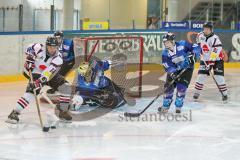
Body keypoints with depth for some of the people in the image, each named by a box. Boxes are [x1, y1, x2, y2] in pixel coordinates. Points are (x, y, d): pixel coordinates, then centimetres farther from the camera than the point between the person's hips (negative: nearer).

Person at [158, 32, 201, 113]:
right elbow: (168, 66, -17)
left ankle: (178, 107, 2)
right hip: (175, 70, 3)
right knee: (169, 87, 0)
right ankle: (165, 106, 18)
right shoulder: (165, 53, -14)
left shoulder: (182, 44, -24)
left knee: (181, 88, -14)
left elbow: (196, 47, -21)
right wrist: (172, 73, -34)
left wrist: (193, 54, -38)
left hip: (187, 68, -3)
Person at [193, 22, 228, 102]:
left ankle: (225, 94, -1)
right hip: (205, 59, 5)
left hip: (216, 59, -5)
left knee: (218, 76, -11)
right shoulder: (200, 35, -3)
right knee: (201, 76, -2)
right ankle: (197, 92, 10)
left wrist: (211, 61, -35)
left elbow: (217, 50, -31)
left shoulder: (215, 38, -23)